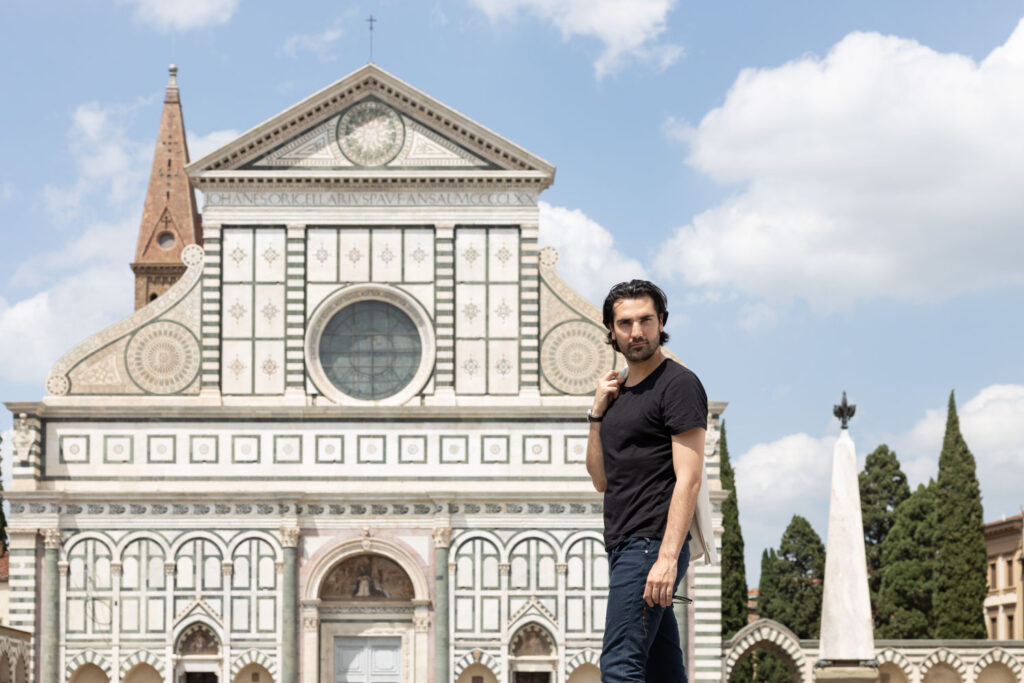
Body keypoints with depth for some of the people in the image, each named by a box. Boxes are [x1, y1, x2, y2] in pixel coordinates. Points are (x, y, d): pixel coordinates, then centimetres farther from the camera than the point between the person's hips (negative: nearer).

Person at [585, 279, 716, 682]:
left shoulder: (679, 385, -7)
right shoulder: (619, 391, 19)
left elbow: (688, 479, -15)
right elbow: (601, 480, 19)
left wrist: (668, 557, -23)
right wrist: (598, 414, 6)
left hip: (652, 544, -9)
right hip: (623, 545, 9)